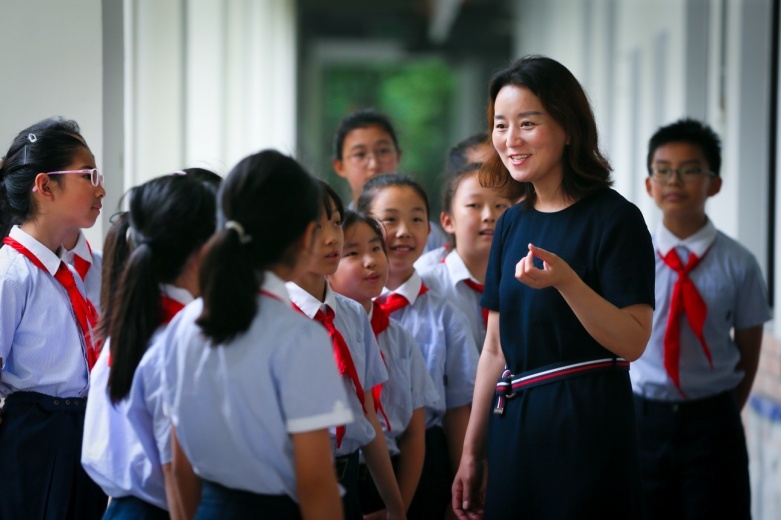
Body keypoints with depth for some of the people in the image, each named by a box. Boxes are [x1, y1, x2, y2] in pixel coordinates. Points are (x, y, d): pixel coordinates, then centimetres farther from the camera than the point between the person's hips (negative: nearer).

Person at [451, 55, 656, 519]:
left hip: (587, 427, -6)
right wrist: (471, 453, 14)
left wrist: (566, 280, -29)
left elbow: (633, 342, -16)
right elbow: (496, 349, 14)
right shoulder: (512, 223, 10)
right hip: (513, 425, 6)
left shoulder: (615, 218, -9)